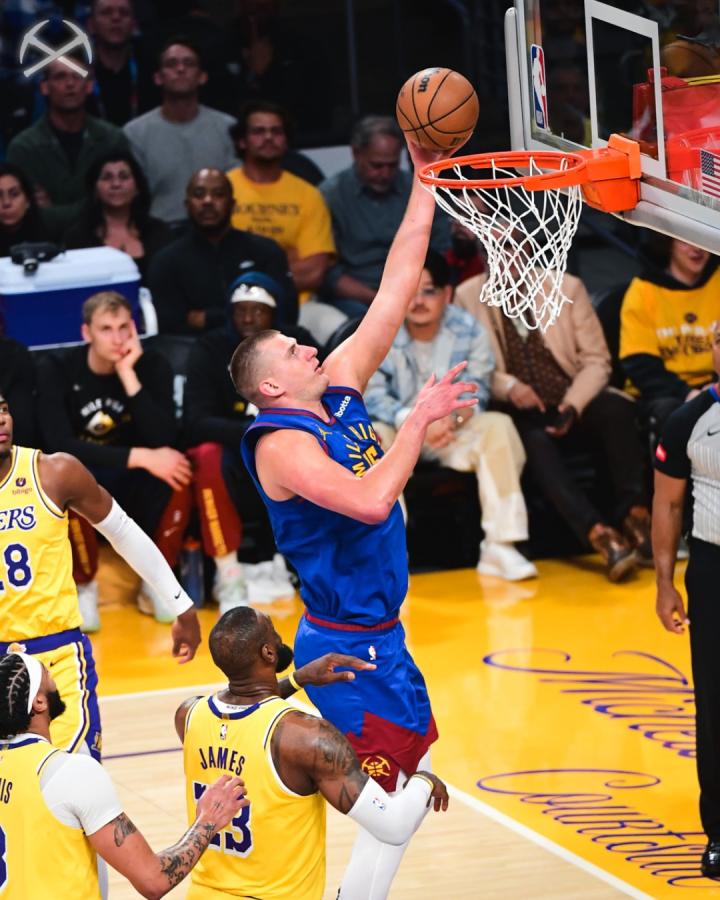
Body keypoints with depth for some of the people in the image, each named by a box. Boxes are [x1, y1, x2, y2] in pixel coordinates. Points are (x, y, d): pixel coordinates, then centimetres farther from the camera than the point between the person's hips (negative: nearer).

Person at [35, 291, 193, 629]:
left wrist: (128, 374, -29)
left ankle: (155, 582, -8)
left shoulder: (152, 366, -8)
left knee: (176, 474, -30)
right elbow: (59, 445, -26)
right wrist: (139, 457, -33)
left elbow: (163, 439, -21)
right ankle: (84, 587, -13)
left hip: (132, 487, 2)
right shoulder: (56, 371, -13)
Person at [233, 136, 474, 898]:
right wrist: (420, 417, -25)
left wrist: (425, 180, 2)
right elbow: (370, 499, -34)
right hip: (348, 648, -9)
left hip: (377, 635, 9)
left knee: (415, 789, 17)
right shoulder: (282, 441, -18)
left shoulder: (339, 386, 6)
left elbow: (396, 286, 6)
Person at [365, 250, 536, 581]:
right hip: (400, 434, -2)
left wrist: (453, 419, -30)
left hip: (453, 432, 2)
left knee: (498, 426, -25)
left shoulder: (468, 330, -5)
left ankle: (499, 546, -25)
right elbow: (373, 396, -15)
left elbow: (476, 390, -6)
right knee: (370, 437, -34)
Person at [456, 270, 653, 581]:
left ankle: (634, 515, -33)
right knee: (534, 440, -36)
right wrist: (507, 386, -20)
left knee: (615, 409, -31)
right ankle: (599, 534, -46)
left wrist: (573, 405, -15)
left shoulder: (567, 287, 3)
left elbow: (595, 360, 3)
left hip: (571, 406, 2)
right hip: (520, 414, -2)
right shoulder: (467, 297, 1)